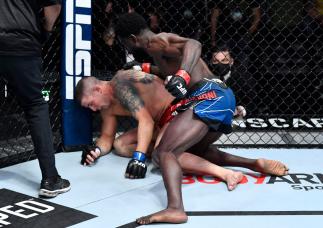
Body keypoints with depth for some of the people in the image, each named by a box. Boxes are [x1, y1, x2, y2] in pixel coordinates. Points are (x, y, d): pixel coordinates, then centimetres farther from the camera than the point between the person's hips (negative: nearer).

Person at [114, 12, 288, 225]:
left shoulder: (156, 42, -3)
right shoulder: (164, 41, 27)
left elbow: (194, 44, -22)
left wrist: (182, 76, -36)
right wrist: (145, 68, 52)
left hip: (209, 96, -10)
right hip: (222, 95, 10)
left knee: (164, 153, -20)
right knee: (196, 148, 32)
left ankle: (175, 208, -46)